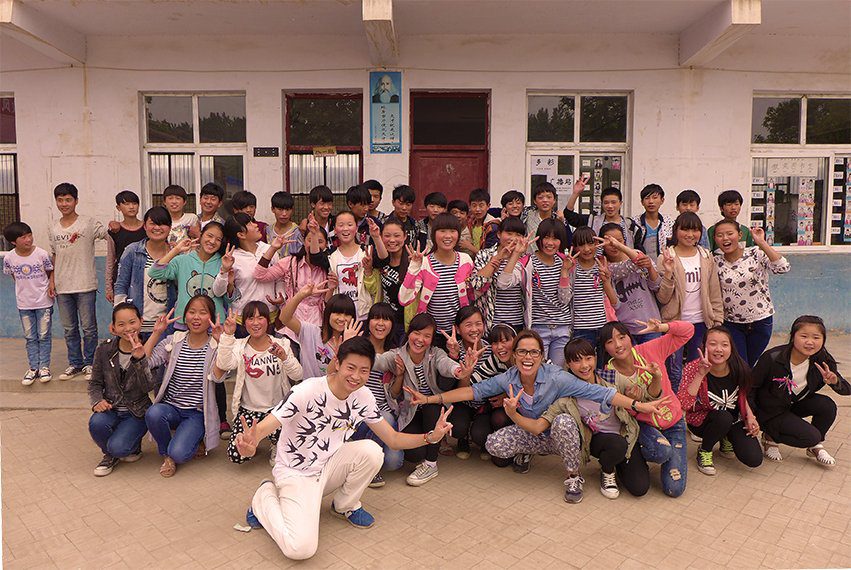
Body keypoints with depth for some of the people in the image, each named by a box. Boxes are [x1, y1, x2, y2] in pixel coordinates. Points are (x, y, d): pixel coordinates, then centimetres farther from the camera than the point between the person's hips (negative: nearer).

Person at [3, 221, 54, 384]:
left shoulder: (41, 254, -14)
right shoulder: (9, 258, -8)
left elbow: (51, 271, 1)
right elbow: (13, 275, 9)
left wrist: (50, 285, -13)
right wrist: (25, 287, 0)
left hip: (43, 302, -2)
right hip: (24, 303, 2)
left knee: (44, 336, 5)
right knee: (30, 337, 11)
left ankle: (44, 366, 17)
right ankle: (33, 368, 21)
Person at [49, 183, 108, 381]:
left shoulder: (89, 223, -5)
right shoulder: (53, 230, 10)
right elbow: (54, 256, 16)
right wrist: (52, 280, 10)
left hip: (85, 285, -5)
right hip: (62, 287, 5)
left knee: (88, 328, 3)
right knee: (69, 329, 12)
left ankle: (89, 363, 16)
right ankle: (75, 363, 24)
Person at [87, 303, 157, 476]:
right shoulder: (104, 350, -4)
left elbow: (149, 386, -22)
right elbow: (95, 382, 6)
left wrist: (140, 359, -36)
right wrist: (97, 401, -15)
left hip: (137, 412, -3)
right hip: (111, 408, 3)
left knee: (117, 447, -24)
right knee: (96, 423, -29)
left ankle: (134, 447, 15)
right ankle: (109, 456, 3)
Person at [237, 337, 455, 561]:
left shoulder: (363, 396, -8)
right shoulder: (307, 391, -26)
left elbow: (393, 439, -2)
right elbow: (264, 427, -30)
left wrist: (431, 436, -17)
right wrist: (251, 442, -54)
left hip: (327, 467, 5)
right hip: (295, 473, -5)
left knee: (371, 451, -23)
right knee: (301, 548, -23)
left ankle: (345, 506, 7)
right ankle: (266, 495, 7)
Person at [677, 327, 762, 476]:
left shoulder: (738, 369, -15)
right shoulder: (693, 368, -26)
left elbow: (741, 396, 7)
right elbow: (683, 404, -40)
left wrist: (750, 416, -9)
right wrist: (701, 374, -44)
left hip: (734, 421, 3)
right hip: (702, 421, -3)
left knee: (754, 459, -14)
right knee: (724, 417, -35)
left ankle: (727, 439, 19)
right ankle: (704, 450, -5)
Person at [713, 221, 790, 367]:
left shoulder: (757, 255, -11)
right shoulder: (716, 262, -4)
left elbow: (783, 268, -29)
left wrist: (761, 242, -29)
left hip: (761, 321, -1)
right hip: (732, 323, 1)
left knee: (750, 366, 17)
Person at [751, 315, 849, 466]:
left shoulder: (823, 362, -12)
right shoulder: (772, 358, -27)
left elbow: (847, 390, -10)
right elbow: (750, 386, -19)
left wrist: (834, 381, -33)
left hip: (795, 405, 6)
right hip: (770, 413, -5)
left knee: (827, 405, -19)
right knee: (811, 436, -21)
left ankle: (816, 447, 6)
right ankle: (770, 438, 6)